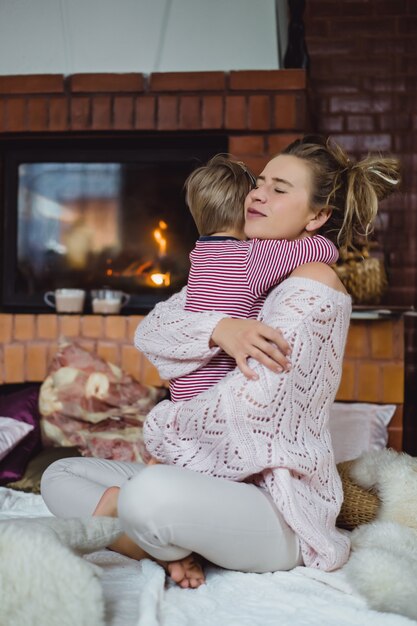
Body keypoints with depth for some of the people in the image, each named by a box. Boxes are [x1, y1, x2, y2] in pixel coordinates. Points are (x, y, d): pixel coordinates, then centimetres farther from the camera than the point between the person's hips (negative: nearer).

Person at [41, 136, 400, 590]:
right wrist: (218, 328, -21)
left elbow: (248, 403, -20)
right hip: (216, 478, 9)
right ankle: (168, 547, -10)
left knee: (152, 492, -38)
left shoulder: (314, 284, -13)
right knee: (60, 475, 8)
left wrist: (164, 427, -4)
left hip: (277, 502, -9)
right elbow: (149, 332, -1)